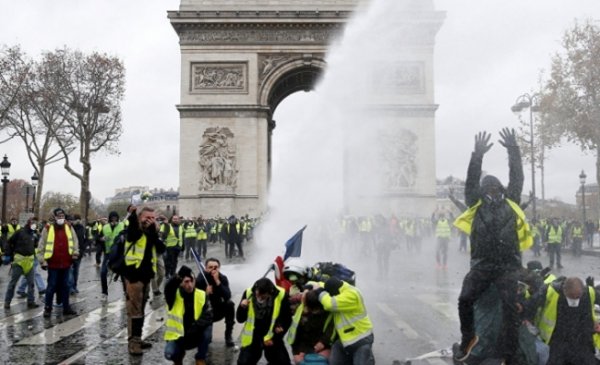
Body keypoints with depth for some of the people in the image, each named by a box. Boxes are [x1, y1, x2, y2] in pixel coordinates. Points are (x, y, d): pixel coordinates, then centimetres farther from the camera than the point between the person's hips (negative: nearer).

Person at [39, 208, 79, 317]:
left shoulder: (69, 228, 6)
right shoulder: (48, 229, -4)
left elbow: (75, 241, 12)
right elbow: (41, 246, -2)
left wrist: (75, 253, 0)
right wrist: (42, 261, -4)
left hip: (66, 262, 3)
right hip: (53, 263, -3)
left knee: (65, 286, 11)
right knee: (51, 286, 1)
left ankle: (66, 307, 18)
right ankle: (48, 308, 12)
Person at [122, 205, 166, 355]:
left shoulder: (152, 234, 13)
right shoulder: (135, 231, -5)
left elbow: (161, 249, -2)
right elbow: (132, 230, -31)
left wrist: (154, 232, -12)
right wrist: (132, 215, -48)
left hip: (146, 275, 7)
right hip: (133, 275, -7)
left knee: (141, 310, 16)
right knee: (134, 310, -5)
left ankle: (138, 339, 26)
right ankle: (132, 342, 0)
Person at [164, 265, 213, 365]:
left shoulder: (202, 295, -8)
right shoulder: (174, 295, -12)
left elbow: (208, 317, -16)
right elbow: (168, 288, -36)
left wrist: (194, 328, -31)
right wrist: (179, 276, -51)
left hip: (195, 336, 1)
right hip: (177, 336, -1)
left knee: (207, 328, -28)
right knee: (170, 353, -28)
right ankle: (179, 354, 11)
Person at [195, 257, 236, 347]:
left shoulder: (223, 278, -12)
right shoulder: (200, 279, -18)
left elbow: (227, 297, -28)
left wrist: (217, 281, -34)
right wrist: (206, 293, -38)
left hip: (218, 310, 2)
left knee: (230, 304, -25)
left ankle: (229, 335, -14)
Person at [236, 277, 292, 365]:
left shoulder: (281, 295, -18)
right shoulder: (248, 293, -15)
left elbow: (287, 320, -5)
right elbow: (240, 319, -7)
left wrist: (275, 337, -8)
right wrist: (242, 308, -26)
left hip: (272, 337, 0)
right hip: (252, 337, 1)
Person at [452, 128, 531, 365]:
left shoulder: (510, 204, 12)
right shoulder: (476, 206, 10)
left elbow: (517, 179, 7)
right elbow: (471, 182, 0)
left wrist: (513, 150, 2)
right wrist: (477, 155, -8)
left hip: (507, 266, 0)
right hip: (482, 265, 0)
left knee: (510, 309, -8)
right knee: (465, 299, -14)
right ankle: (468, 338, 13)